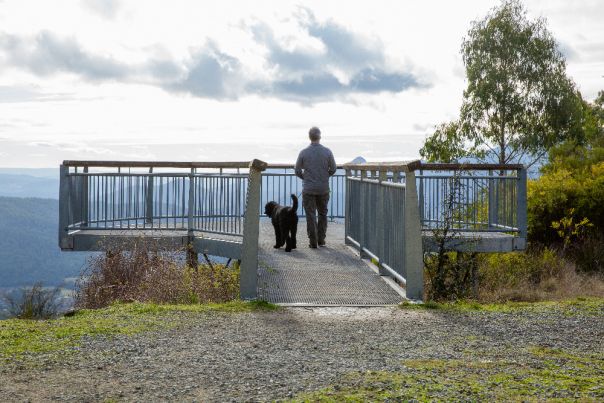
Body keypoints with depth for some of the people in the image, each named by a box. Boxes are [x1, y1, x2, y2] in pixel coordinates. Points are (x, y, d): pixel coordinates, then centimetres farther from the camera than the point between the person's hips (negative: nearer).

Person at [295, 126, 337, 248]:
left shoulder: (303, 153, -7)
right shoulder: (327, 152, -5)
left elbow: (297, 171, -1)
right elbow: (333, 169, 1)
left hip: (308, 189, -1)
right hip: (323, 188, 1)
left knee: (311, 215, 3)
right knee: (322, 214, 15)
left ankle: (313, 241, 1)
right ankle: (321, 240, 15)